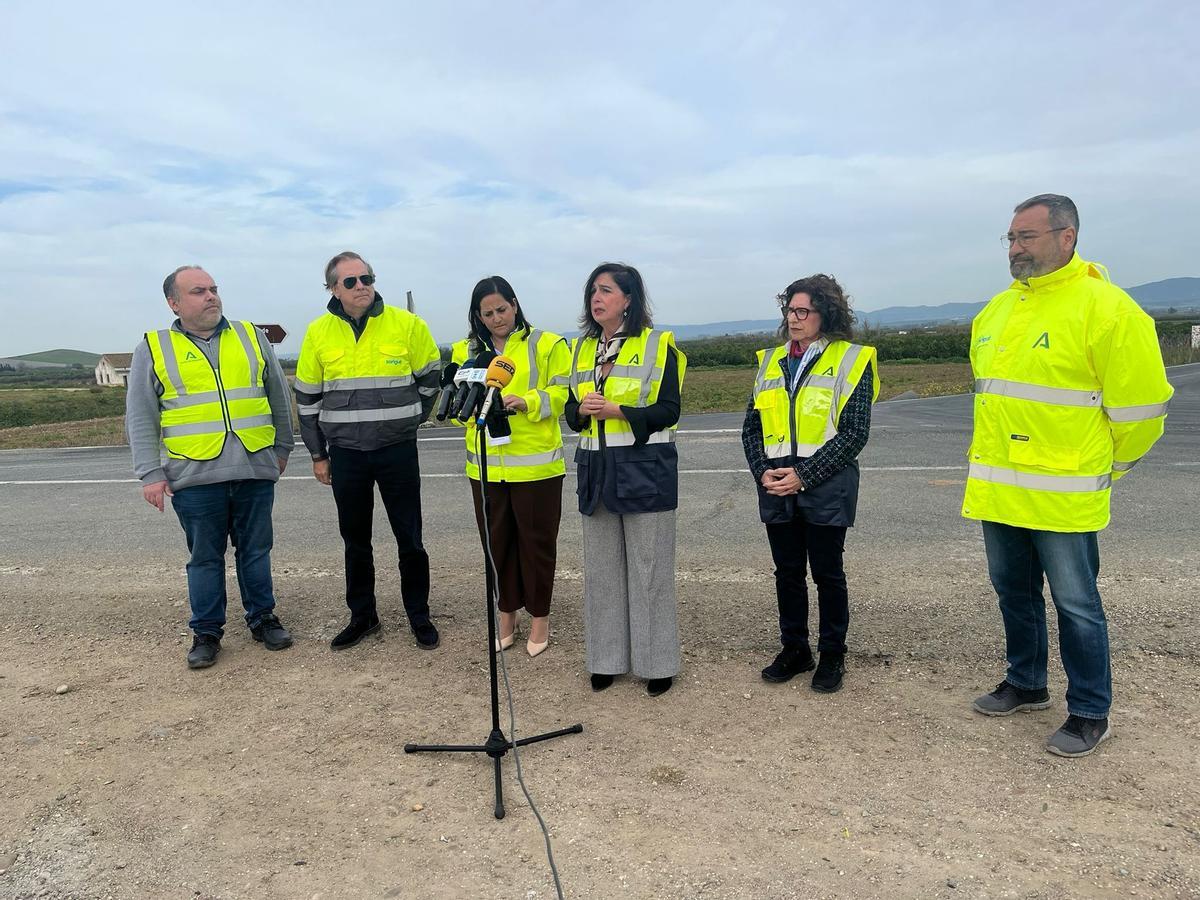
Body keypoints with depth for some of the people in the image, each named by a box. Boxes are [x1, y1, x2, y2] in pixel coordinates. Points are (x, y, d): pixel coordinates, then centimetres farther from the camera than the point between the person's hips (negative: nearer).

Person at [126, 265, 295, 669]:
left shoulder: (251, 337, 9)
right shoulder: (153, 349, 4)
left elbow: (280, 398, 14)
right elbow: (140, 420, 2)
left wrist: (282, 448, 13)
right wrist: (150, 473, -4)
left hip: (255, 470, 2)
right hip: (194, 476, -1)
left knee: (255, 550, 11)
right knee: (205, 557, 8)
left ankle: (262, 617, 25)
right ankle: (206, 632, 21)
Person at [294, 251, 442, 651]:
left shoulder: (407, 324, -6)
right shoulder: (318, 333, 0)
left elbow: (430, 376, 9)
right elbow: (307, 397, 8)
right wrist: (317, 454, 8)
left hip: (398, 450, -2)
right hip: (345, 453, 2)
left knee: (409, 539, 5)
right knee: (355, 540, 13)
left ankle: (419, 616, 21)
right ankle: (362, 615, 28)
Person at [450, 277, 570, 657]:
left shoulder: (547, 344, -1)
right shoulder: (466, 351, 10)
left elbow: (562, 393, -7)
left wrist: (526, 402, -23)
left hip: (536, 464, -3)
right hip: (486, 465, 4)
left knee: (537, 540, 5)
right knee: (497, 540, 13)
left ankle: (540, 616, 22)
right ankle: (506, 613, 29)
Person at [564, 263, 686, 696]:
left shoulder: (657, 345, -5)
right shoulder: (582, 348, 12)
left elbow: (668, 411, -10)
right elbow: (571, 409, 13)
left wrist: (616, 410, -20)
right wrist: (582, 410, -10)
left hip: (646, 468, -5)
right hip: (596, 468, 6)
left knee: (649, 567, 2)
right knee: (602, 567, 11)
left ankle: (657, 661, 15)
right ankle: (608, 658, 24)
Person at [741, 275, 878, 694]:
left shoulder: (851, 360, -4)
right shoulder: (770, 361, 11)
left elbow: (855, 433, -10)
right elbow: (752, 426, 10)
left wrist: (804, 475, -16)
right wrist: (762, 471, -6)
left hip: (825, 487, -4)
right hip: (776, 487, 4)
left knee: (827, 573, 7)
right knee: (788, 572, 13)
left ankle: (832, 655, 23)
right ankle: (793, 649, 28)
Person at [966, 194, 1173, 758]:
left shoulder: (1105, 308, -13)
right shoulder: (997, 310, 9)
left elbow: (1141, 403, -9)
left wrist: (1105, 467, 2)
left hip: (1062, 493, -7)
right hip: (996, 490, 7)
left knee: (1075, 604, 5)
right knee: (1013, 592, 19)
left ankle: (1090, 714, 22)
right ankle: (1025, 684, 37)